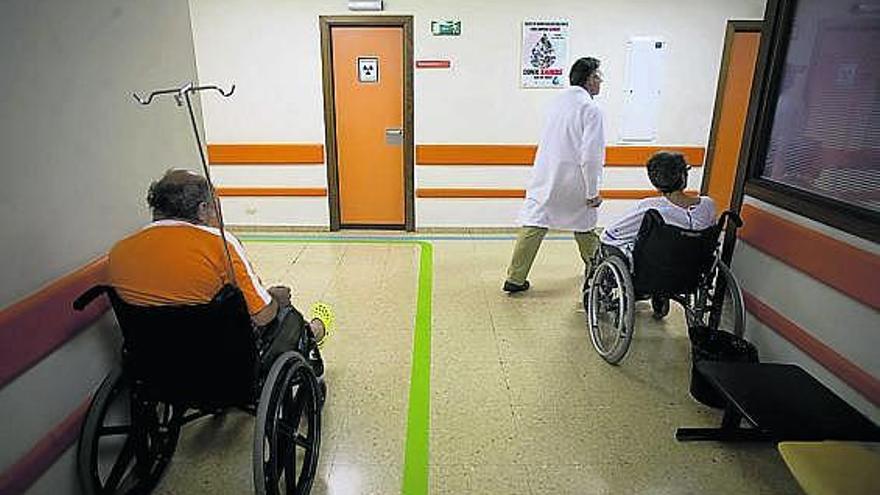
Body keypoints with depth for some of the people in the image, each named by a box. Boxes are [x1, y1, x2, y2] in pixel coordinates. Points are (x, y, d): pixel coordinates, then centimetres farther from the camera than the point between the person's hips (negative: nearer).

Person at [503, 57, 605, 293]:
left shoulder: (557, 101, 8)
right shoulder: (591, 109, -12)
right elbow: (590, 156, -17)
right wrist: (592, 192, -11)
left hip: (545, 177, 4)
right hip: (574, 181, -4)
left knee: (532, 225, 2)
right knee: (585, 228, 16)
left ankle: (515, 278, 1)